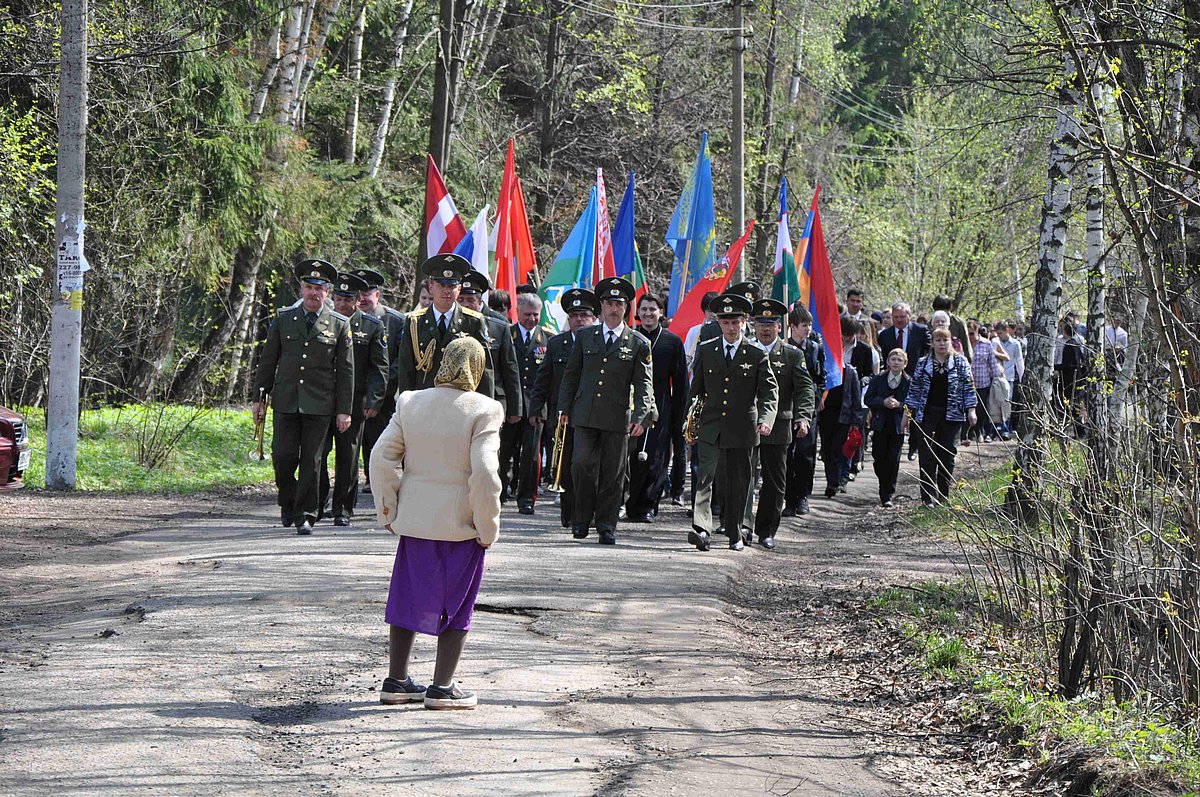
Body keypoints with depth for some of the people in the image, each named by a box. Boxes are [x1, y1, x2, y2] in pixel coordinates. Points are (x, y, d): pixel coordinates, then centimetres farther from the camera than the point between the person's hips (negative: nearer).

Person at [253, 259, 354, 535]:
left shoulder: (340, 324, 4)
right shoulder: (283, 319, 7)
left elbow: (346, 370, 4)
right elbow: (267, 361, 11)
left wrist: (344, 410, 0)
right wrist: (260, 398, 7)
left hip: (320, 404, -1)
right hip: (286, 402, 1)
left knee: (311, 461, 0)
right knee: (283, 456, -4)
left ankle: (305, 515, 8)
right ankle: (287, 502, 21)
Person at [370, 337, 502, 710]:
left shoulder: (411, 403, 0)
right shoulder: (482, 411, -13)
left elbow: (382, 456, 0)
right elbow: (485, 473, -19)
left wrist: (388, 511, 9)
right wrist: (488, 529, -9)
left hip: (414, 519, 4)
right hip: (461, 524, -4)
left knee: (409, 597, 15)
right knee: (456, 605, 7)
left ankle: (396, 680, 21)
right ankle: (442, 687, 7)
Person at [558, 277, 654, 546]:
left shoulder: (639, 344, 4)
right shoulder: (585, 336, 11)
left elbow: (644, 384, 1)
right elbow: (571, 375, 14)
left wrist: (640, 417, -11)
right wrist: (564, 408, 7)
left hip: (618, 418, -1)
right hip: (585, 414, 1)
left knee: (612, 473, 2)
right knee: (582, 464, -9)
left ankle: (606, 525, 10)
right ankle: (582, 518, 7)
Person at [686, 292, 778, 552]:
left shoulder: (757, 355, 1)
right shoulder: (705, 350, 7)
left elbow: (770, 391, -4)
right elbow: (696, 388, 15)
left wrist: (765, 419, -20)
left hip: (742, 430, -1)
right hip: (710, 428, 1)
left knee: (738, 482, 6)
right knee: (705, 476, -14)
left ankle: (734, 534, 19)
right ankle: (702, 529, -24)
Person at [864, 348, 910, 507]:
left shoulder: (910, 382, -2)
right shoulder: (878, 380, 4)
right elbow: (868, 399, 2)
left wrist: (899, 404, -20)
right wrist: (883, 402, -13)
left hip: (898, 426, -2)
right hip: (880, 425, 2)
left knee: (893, 461, -5)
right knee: (879, 459, 7)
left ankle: (888, 495, 3)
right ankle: (885, 488, 26)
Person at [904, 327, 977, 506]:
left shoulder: (960, 362, 4)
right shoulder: (923, 363, 7)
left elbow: (968, 387, 3)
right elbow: (914, 389, 9)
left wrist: (971, 410, -6)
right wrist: (907, 414, 6)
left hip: (951, 416, -1)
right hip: (927, 415, 1)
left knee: (948, 456, 1)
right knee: (927, 457, -5)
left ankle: (943, 496, 10)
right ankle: (929, 497, -4)